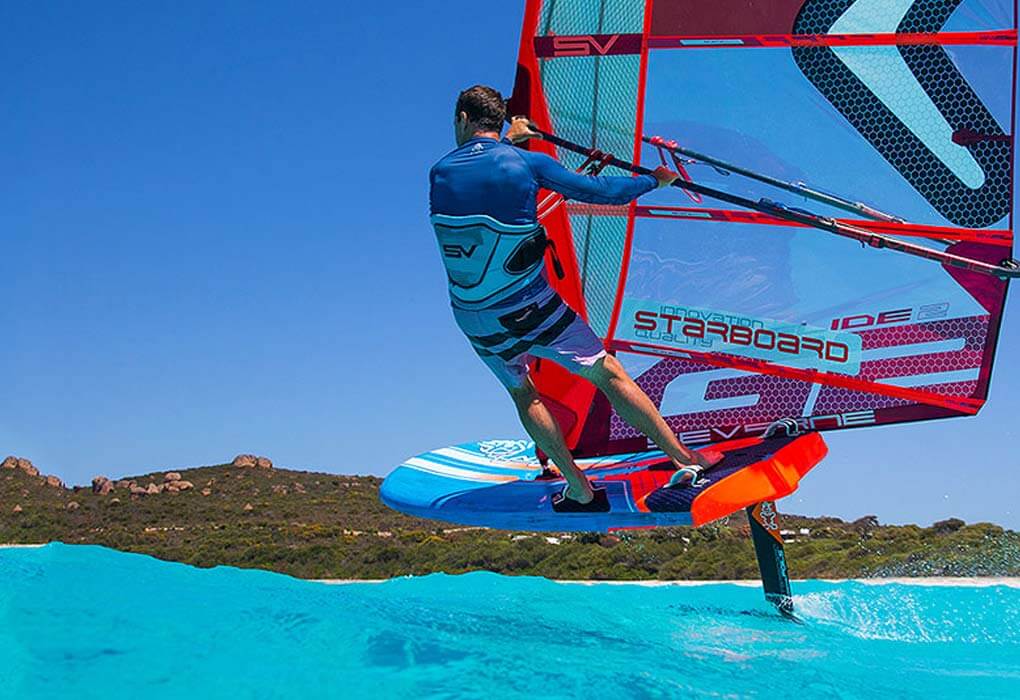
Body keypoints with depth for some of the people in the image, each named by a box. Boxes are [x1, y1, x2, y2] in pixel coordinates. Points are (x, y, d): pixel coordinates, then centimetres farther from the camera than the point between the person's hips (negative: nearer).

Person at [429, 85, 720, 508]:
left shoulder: (440, 174, 1)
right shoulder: (527, 162, -8)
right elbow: (596, 191, -2)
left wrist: (507, 139, 39)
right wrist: (654, 180, 13)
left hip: (474, 321, 3)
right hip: (530, 306, -3)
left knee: (521, 392, 23)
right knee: (608, 373, 6)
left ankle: (579, 489, 22)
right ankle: (684, 460, 8)